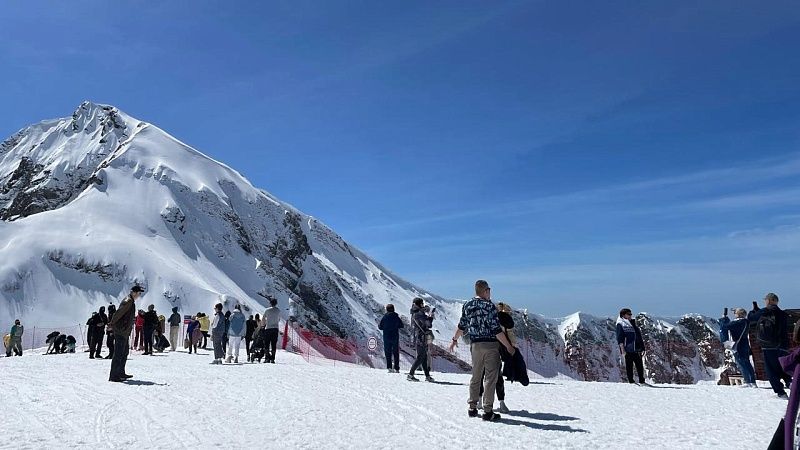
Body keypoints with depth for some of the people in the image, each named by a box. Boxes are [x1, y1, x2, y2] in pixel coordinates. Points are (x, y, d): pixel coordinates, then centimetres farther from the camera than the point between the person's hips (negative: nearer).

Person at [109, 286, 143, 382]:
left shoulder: (131, 301, 17)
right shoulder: (128, 301, -16)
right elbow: (119, 313, -21)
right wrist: (111, 324, -14)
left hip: (125, 332, 11)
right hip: (121, 331, -11)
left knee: (125, 352, 17)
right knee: (119, 354, -8)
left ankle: (121, 373, 25)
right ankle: (113, 376, -5)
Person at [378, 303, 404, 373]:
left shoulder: (384, 317, -7)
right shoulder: (396, 317, -5)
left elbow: (380, 327, -3)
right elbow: (401, 325, 3)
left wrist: (379, 325, 18)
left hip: (386, 337, -1)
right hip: (395, 337, 1)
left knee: (388, 353, 6)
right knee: (396, 353, 9)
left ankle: (389, 368, -3)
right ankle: (397, 368, 7)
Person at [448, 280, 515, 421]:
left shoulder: (467, 306, 3)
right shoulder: (489, 306, -14)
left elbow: (461, 326, 11)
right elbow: (496, 330, -16)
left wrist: (454, 340, 27)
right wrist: (508, 346, -7)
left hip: (475, 345, 6)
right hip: (490, 345, -5)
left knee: (475, 377, 17)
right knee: (490, 378, 1)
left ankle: (472, 408, 23)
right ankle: (487, 411, 3)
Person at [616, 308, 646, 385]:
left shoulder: (633, 323, 19)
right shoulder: (621, 324, -1)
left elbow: (639, 336, 23)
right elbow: (619, 338, -8)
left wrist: (641, 348, 18)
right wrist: (622, 348, -16)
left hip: (636, 349, 6)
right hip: (628, 349, -6)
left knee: (640, 365, 6)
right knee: (629, 366, -1)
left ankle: (642, 381, 15)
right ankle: (631, 381, 4)